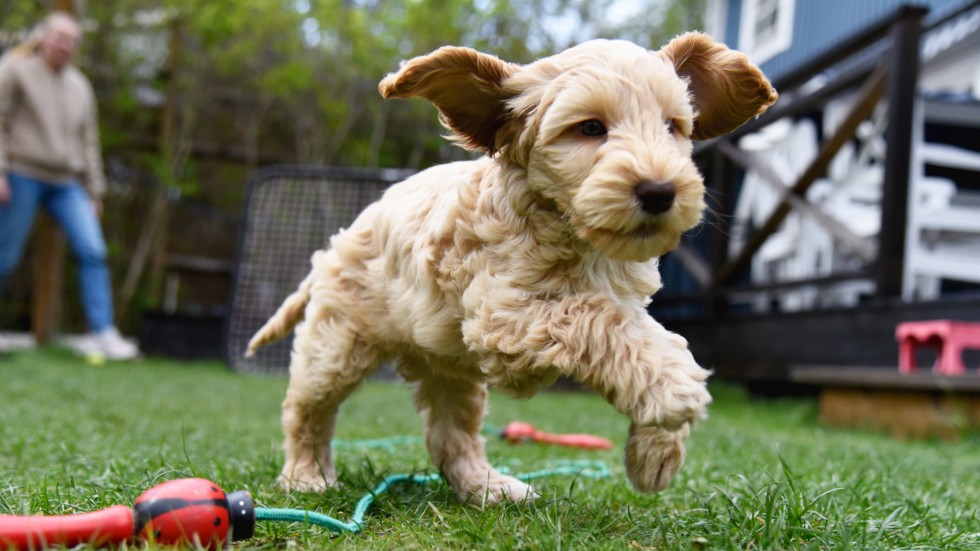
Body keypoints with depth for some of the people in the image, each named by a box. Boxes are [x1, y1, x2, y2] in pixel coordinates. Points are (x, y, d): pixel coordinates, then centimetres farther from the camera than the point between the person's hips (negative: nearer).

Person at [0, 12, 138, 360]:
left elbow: (88, 141, 18)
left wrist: (95, 191, 14)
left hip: (67, 184, 5)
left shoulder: (80, 86, 17)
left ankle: (102, 334, -9)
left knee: (93, 251, -9)